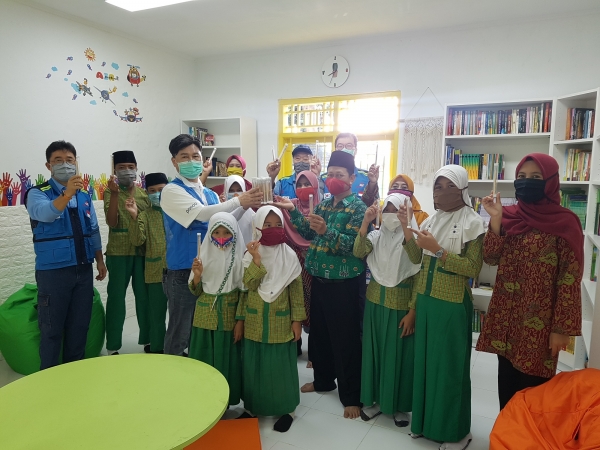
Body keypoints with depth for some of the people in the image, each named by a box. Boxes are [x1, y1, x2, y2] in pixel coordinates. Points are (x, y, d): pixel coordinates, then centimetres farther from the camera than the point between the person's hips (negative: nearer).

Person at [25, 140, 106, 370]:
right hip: (53, 271, -5)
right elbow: (45, 213, -28)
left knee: (80, 325, 13)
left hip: (84, 270, 5)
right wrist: (67, 193, -44)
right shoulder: (38, 193, -5)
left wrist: (100, 261, 11)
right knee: (52, 328, 5)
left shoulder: (85, 196, 10)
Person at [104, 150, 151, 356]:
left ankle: (147, 339, 22)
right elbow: (111, 222, -15)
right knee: (116, 297, 1)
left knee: (144, 296, 9)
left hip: (142, 251, 3)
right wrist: (115, 193, -22)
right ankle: (113, 346, 11)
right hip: (118, 252, -3)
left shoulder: (144, 193, 10)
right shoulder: (110, 192, -1)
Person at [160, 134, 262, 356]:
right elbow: (202, 214, -22)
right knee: (180, 334, 4)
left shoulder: (210, 194, 13)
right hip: (183, 272, -7)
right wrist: (239, 201, -22)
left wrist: (246, 206, -9)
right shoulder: (172, 191, -8)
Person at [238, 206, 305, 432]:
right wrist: (257, 260, -25)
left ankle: (286, 409, 24)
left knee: (281, 364, 6)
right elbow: (249, 286, -14)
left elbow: (296, 290, -3)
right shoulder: (250, 254, -3)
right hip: (255, 321, 2)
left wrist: (297, 320, -5)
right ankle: (253, 406, 30)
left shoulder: (289, 256, -5)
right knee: (255, 364, 11)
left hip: (280, 322, -1)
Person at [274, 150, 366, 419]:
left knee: (345, 340, 2)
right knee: (318, 333, 18)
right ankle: (323, 380, 38)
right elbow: (308, 234, 10)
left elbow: (351, 244, -19)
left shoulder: (358, 207, -10)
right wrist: (293, 212, 0)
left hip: (344, 283, -7)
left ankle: (351, 396, 16)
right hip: (319, 279, 7)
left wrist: (326, 231, -34)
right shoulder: (323, 204, 11)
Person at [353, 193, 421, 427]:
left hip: (401, 304, -4)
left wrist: (412, 312, -13)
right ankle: (376, 398, 30)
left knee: (399, 352, 7)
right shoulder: (376, 235, 3)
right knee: (374, 349, 12)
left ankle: (399, 405, 26)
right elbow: (358, 252, -14)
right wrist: (365, 222, -20)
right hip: (375, 301, 4)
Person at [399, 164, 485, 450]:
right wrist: (406, 229, -6)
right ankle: (424, 421, 32)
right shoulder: (431, 220, 9)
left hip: (453, 305, -6)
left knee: (450, 366, 5)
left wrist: (438, 249, -22)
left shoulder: (472, 222, -9)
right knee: (424, 360, 14)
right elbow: (417, 259, 7)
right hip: (426, 301, 6)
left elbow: (473, 268, -15)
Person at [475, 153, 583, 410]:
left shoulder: (565, 223, -9)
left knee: (533, 386, 6)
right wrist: (496, 220, -14)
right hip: (505, 317, 5)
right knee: (506, 382, 16)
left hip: (539, 322, -4)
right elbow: (491, 258, -3)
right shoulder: (509, 216, 4)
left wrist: (562, 328, -12)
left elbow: (570, 280, -10)